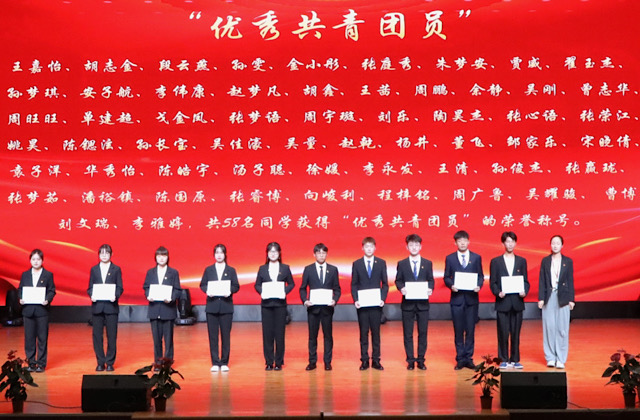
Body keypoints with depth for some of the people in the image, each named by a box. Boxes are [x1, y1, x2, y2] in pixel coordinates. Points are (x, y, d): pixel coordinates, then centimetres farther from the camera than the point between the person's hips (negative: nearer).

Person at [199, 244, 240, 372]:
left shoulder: (231, 270, 8)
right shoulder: (208, 270, 10)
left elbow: (236, 286, 3)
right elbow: (202, 285, 6)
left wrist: (230, 291, -17)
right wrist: (207, 290, -14)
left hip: (226, 306, -1)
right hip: (212, 306, 1)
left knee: (226, 335, 0)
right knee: (213, 335, 1)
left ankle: (224, 363, 8)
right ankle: (215, 363, 8)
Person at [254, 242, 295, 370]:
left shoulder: (285, 268, 6)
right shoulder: (262, 269, 9)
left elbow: (291, 284, 8)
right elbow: (257, 285, 10)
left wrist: (285, 291, -10)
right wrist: (261, 292, -10)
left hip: (280, 304, -1)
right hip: (266, 304, 1)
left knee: (280, 333, -1)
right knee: (267, 333, 1)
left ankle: (279, 362, 8)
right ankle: (269, 362, 8)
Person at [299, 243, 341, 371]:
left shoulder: (333, 269, 7)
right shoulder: (308, 269, 5)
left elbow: (337, 289, 7)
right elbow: (303, 288, 6)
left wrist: (335, 300, -11)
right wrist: (305, 300, -10)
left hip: (327, 307, 0)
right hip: (313, 307, 0)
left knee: (328, 335, 5)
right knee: (312, 335, 5)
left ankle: (327, 362, 13)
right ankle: (312, 361, 13)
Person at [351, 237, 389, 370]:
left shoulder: (381, 263, 6)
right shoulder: (356, 264, 6)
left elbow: (385, 284, 6)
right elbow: (353, 284, 6)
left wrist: (383, 299, -7)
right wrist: (355, 300, -7)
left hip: (376, 304, 0)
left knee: (376, 332, 3)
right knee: (363, 333, 4)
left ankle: (376, 360, 9)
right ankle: (364, 360, 9)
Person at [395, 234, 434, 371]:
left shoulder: (427, 263, 8)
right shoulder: (401, 264, 5)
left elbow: (431, 280, 8)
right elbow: (398, 280, 4)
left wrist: (430, 289, -12)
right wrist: (401, 288, -16)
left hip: (423, 303, 1)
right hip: (407, 303, -1)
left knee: (423, 332, 4)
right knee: (408, 333, 3)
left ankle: (421, 360, 12)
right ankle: (410, 360, 11)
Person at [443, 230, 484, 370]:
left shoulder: (476, 258, 8)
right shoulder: (450, 258, 6)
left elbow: (480, 276, 8)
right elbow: (446, 277, 6)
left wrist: (479, 285, -11)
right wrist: (451, 285, -13)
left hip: (471, 298, 1)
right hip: (457, 298, -1)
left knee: (470, 330, 3)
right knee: (458, 330, 3)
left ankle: (468, 358, 12)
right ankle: (460, 359, 10)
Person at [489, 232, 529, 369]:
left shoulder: (521, 261, 11)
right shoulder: (495, 261, 5)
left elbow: (525, 280, 10)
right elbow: (492, 282, 3)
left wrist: (524, 291, -9)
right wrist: (498, 292, -15)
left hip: (517, 302, 2)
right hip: (502, 302, -2)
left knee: (516, 333, 5)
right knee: (503, 333, -1)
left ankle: (515, 360, 13)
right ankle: (503, 360, 8)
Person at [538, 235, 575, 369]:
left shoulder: (568, 261, 5)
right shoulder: (545, 261, 6)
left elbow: (570, 281, 5)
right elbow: (542, 281, 4)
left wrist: (571, 299, 0)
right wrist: (541, 298, -2)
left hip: (563, 298, -1)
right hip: (549, 297, 1)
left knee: (562, 328, -1)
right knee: (549, 327, 1)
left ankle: (561, 359, 4)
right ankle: (550, 358, 9)